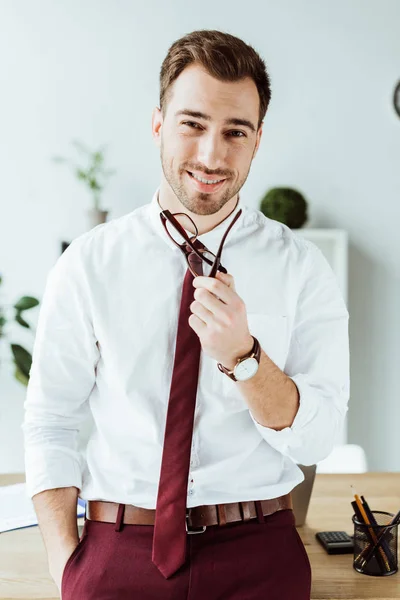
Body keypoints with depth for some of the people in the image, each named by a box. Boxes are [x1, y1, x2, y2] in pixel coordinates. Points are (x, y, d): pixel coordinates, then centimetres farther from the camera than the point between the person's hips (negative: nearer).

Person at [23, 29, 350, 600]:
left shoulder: (301, 268, -3)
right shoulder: (87, 265, -3)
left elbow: (313, 438, -8)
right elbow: (50, 422, -1)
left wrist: (241, 355, -24)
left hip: (258, 554, 0)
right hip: (116, 554, 0)